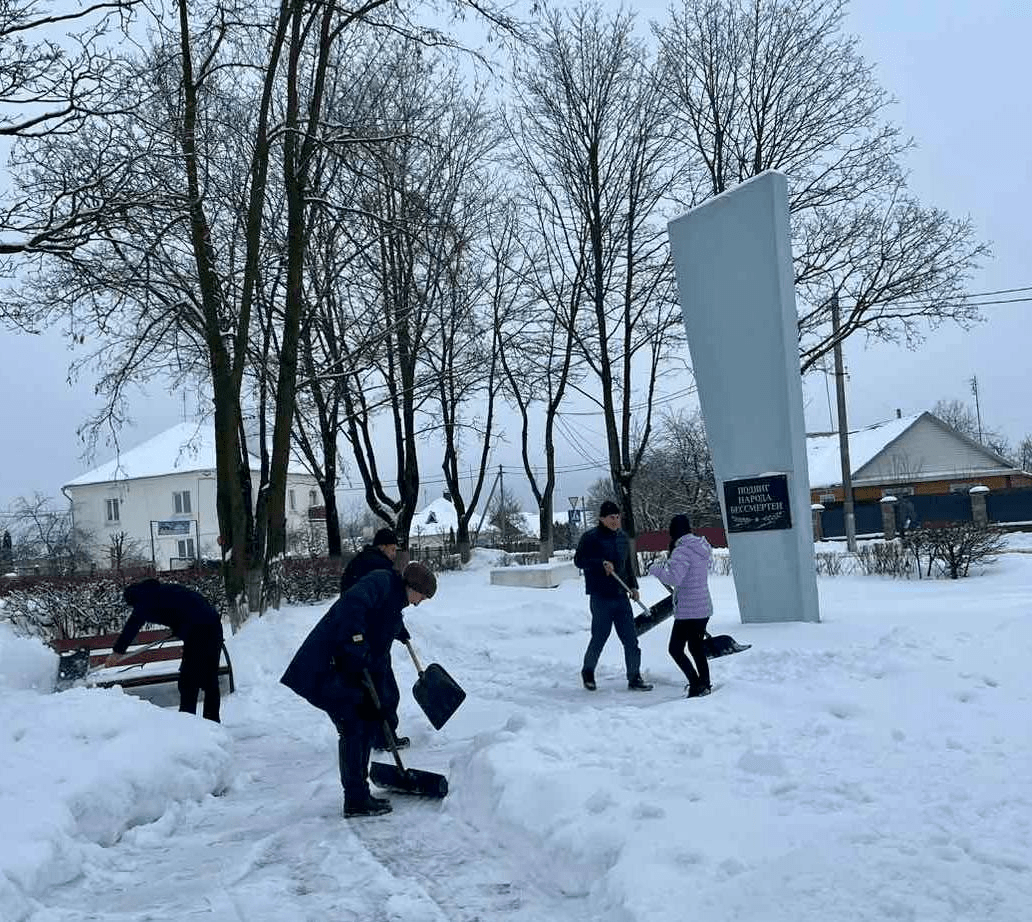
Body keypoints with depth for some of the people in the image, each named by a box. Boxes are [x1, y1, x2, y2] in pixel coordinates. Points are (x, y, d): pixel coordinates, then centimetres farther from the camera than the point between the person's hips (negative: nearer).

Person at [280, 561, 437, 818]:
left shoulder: (394, 606, 19)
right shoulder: (381, 582, -10)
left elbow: (380, 656, 19)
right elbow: (352, 603, -32)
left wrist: (376, 702, 15)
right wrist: (357, 640, -33)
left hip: (348, 671, 10)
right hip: (326, 668, -10)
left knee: (366, 725, 13)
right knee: (353, 729, -6)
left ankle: (360, 794, 23)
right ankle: (355, 801, 3)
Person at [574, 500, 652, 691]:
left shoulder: (622, 537, 13)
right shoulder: (591, 537, -7)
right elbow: (579, 560, -14)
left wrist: (633, 585, 14)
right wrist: (601, 563, -24)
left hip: (621, 596, 6)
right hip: (600, 597, -6)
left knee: (630, 638, 2)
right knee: (600, 636, 1)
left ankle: (634, 678, 9)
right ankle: (588, 672, 23)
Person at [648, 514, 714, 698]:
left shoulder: (682, 551, -19)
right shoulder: (702, 548, 10)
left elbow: (674, 577, -27)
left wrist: (656, 569, -12)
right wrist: (666, 564, 13)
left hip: (687, 611, -9)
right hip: (704, 608, 9)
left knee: (675, 649, 1)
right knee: (697, 648, 18)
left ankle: (696, 684, -5)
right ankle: (705, 685, 23)